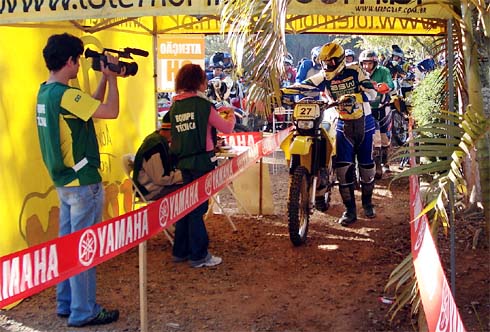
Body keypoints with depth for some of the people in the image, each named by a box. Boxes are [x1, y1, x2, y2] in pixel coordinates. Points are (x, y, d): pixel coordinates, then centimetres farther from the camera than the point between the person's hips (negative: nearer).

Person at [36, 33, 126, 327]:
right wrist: (112, 78, -8)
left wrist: (104, 79, 13)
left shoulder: (45, 92, 9)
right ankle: (83, 311, 10)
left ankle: (66, 304, 27)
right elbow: (111, 111, -22)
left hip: (65, 180, 10)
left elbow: (92, 106, 17)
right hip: (83, 182, -10)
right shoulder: (66, 95, -22)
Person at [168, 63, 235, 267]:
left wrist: (216, 115, 24)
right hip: (201, 161, -6)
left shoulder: (175, 106, 7)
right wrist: (230, 116, 12)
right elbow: (227, 128, -8)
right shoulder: (202, 104, -12)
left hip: (183, 161, 7)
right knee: (198, 207, -1)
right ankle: (198, 256, 7)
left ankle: (180, 251, 24)